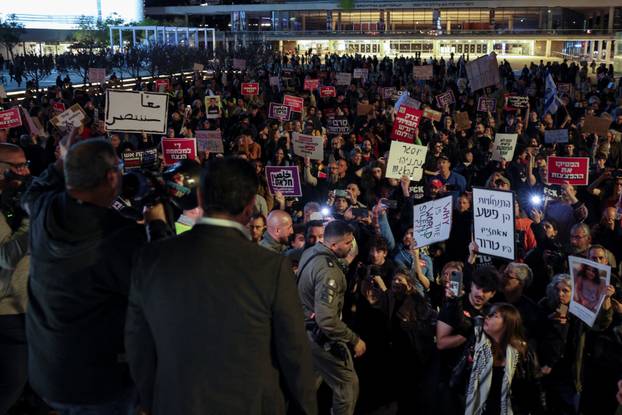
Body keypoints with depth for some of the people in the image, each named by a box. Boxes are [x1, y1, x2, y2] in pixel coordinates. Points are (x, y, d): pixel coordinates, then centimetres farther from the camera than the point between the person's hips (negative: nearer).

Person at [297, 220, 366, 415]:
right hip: (320, 336, -10)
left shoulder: (310, 252, -1)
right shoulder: (327, 271, -30)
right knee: (348, 384, 4)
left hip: (305, 328, 10)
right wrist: (354, 340, -24)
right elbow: (327, 320, -34)